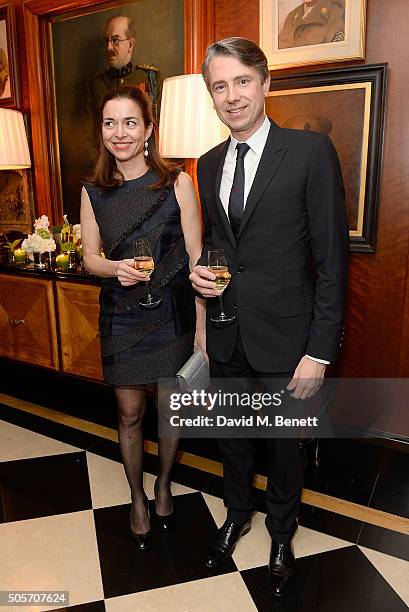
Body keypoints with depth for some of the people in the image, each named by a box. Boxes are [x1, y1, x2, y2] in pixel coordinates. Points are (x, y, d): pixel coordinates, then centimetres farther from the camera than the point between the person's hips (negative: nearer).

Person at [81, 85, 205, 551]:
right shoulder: (93, 192, 0)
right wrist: (117, 268, -18)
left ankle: (163, 484, 42)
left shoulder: (178, 184, -7)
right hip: (121, 316, 2)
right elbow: (90, 258, 5)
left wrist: (203, 323, -9)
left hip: (171, 313, -1)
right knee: (129, 413, 12)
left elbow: (195, 258, -7)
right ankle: (137, 496, 38)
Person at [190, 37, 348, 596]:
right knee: (232, 437, 22)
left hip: (283, 338, -4)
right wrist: (199, 270, -6)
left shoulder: (310, 151, -10)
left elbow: (332, 258, -12)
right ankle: (237, 515, 51)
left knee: (284, 445, 16)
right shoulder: (209, 163, 8)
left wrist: (319, 351, -15)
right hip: (227, 337, 5)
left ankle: (281, 532, 45)